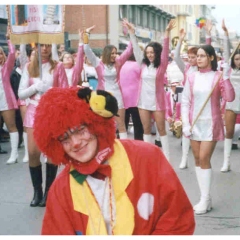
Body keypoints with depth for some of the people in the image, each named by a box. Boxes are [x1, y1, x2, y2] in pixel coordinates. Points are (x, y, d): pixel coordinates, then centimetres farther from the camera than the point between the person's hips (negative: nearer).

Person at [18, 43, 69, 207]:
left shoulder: (58, 66, 0)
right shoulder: (29, 67, 6)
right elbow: (21, 94, 3)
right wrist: (35, 87, -12)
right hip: (34, 111, 2)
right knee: (33, 152, -4)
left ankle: (48, 191, 12)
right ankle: (37, 191, 10)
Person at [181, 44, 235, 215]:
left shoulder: (218, 77, -6)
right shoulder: (192, 78, 3)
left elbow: (230, 98, -16)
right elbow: (185, 102, 4)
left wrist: (226, 77, -24)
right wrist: (185, 123, -4)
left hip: (211, 124, -4)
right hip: (195, 123, 4)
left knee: (204, 159, -8)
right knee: (198, 160, 7)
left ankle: (205, 200, 1)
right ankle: (205, 198, 17)